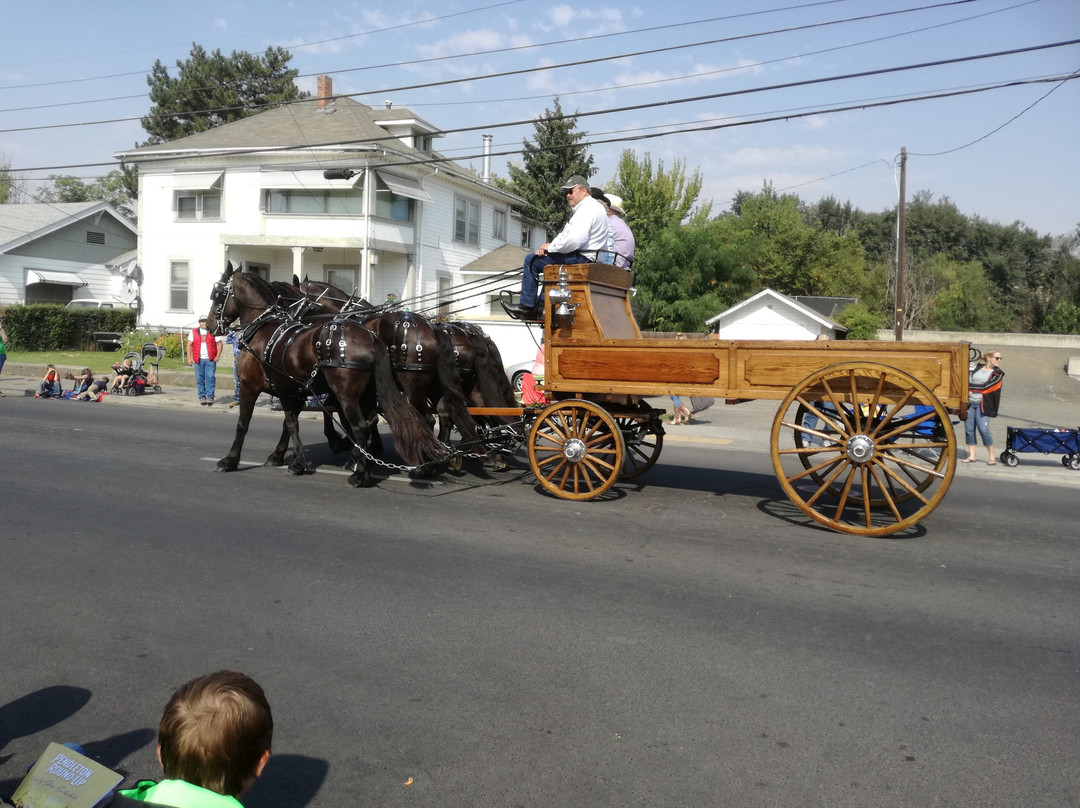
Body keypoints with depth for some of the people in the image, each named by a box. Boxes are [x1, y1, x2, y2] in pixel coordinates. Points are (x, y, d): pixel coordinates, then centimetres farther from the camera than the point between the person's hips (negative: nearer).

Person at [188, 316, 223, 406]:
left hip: (210, 359, -2)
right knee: (200, 378, 3)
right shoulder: (194, 332, 11)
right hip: (198, 359, 2)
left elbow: (219, 344, 6)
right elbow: (189, 345, 8)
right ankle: (202, 397, 10)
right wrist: (189, 358, -1)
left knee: (210, 378, -8)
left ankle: (210, 397, -7)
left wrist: (217, 356, -5)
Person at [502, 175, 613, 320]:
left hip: (582, 259, -11)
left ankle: (526, 307, -3)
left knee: (531, 260, -7)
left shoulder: (588, 208, -14)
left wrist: (550, 247, -13)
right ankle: (542, 306, 23)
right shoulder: (593, 207, 20)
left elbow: (574, 240, -25)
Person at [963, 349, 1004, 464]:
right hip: (969, 402, 3)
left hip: (982, 404, -3)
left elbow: (987, 387, -11)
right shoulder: (976, 368, 12)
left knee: (983, 430, -9)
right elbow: (968, 381, 7)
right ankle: (972, 456, 10)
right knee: (969, 429, 2)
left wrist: (971, 388, -10)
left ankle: (992, 457, 2)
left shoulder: (997, 373, 1)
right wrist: (968, 391, -11)